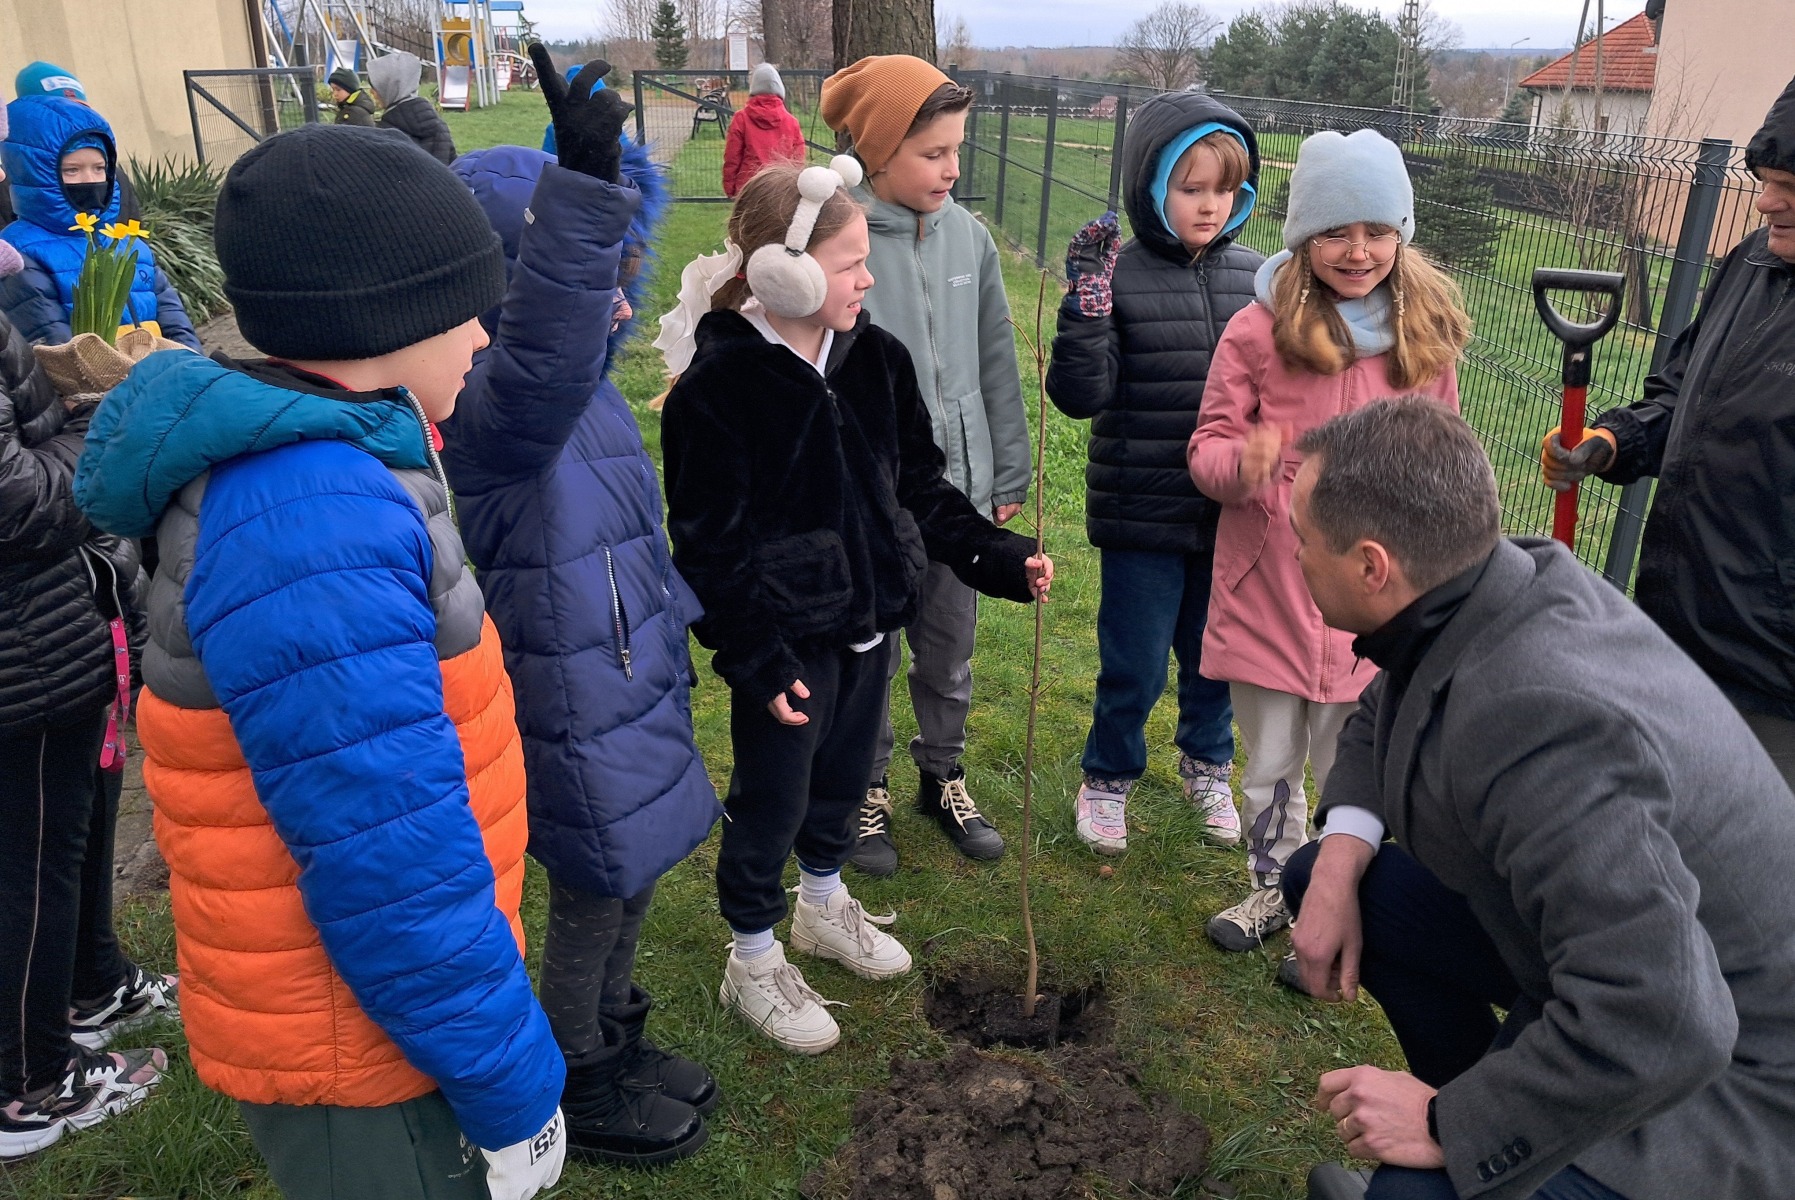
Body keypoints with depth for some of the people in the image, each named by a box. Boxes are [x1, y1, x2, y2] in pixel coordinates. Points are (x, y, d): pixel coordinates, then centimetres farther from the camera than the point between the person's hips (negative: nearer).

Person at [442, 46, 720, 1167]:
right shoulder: (485, 411, -25)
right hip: (577, 722, -9)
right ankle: (585, 1093, 36)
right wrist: (582, 196, -59)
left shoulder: (582, 390, 6)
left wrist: (688, 612, 29)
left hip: (630, 687, 9)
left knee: (629, 886, 24)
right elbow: (540, 368, -52)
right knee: (593, 903, 11)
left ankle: (619, 1044, 47)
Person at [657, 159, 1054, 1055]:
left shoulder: (875, 358, 0)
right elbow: (709, 546, -17)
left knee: (842, 778, 23)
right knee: (769, 803, 10)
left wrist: (995, 555, -1)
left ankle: (824, 906, 50)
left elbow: (919, 484, 8)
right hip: (787, 640, -6)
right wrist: (757, 661, -19)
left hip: (867, 619, 6)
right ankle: (753, 963, 33)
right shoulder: (718, 387, -19)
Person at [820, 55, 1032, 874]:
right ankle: (867, 790, 35)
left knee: (950, 658, 18)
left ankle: (943, 778, 40)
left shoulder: (968, 236, 1)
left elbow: (997, 365, 8)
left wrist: (1008, 476, 11)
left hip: (959, 494, 4)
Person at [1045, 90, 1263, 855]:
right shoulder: (1117, 277, -11)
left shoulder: (1256, 278, 3)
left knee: (1216, 656, 19)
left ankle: (1207, 765, 44)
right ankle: (1107, 778, 33)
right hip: (1143, 514, -4)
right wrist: (1086, 307, -27)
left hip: (1234, 515, 4)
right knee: (1135, 665, 7)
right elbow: (1079, 396, -16)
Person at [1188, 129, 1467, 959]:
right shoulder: (1259, 330, -9)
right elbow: (1208, 446, -4)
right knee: (1269, 763, 16)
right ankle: (1273, 886, 40)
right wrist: (1241, 465, -26)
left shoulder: (1425, 336, 0)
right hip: (1269, 587, -1)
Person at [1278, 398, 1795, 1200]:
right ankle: (1485, 1105, 17)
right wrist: (1338, 864, -8)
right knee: (1325, 875, 5)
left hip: (1716, 1067, -8)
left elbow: (1660, 1028, -39)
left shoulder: (1535, 723, -36)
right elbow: (1386, 715, 8)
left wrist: (1449, 1127, -26)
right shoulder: (1518, 575, -10)